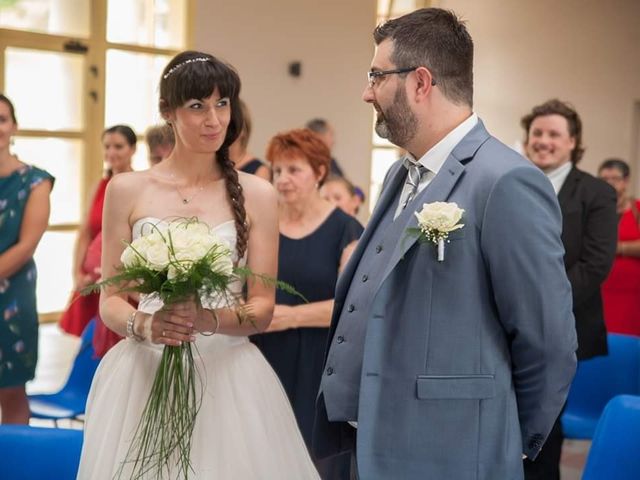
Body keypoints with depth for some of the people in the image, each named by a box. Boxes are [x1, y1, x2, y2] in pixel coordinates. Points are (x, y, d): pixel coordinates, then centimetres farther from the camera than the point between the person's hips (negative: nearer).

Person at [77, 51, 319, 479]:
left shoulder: (257, 196, 1)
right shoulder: (127, 190, 3)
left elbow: (263, 309, 0)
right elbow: (110, 300, 5)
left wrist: (211, 319, -19)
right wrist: (141, 323, -17)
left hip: (227, 374, 0)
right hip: (142, 372, 0)